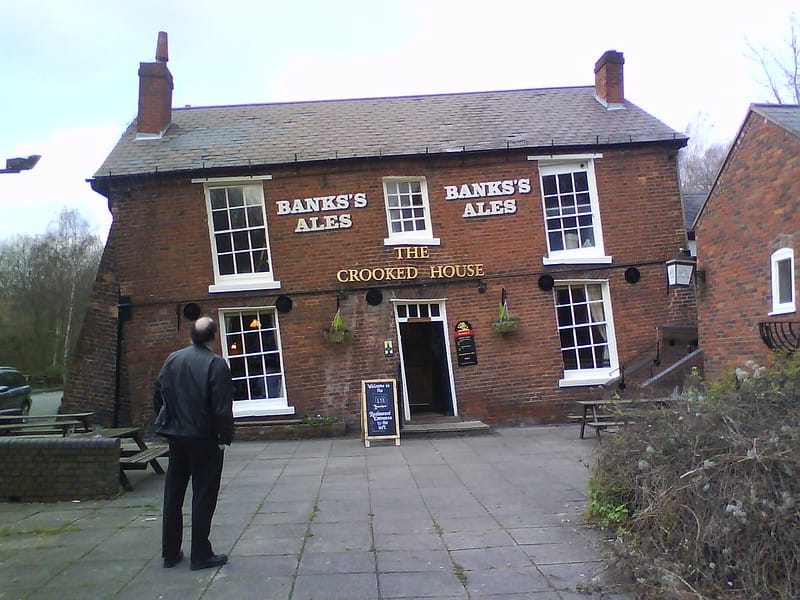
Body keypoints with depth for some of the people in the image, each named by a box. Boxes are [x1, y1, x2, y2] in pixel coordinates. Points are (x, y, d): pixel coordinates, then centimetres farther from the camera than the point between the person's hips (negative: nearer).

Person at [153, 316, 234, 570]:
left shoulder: (172, 359, 3)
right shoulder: (216, 363, -14)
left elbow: (159, 396, 8)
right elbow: (222, 406, -17)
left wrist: (168, 423, 17)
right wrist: (224, 437, -9)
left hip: (176, 436, 6)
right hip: (204, 439, -5)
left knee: (173, 496, 15)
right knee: (203, 497, 4)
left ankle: (170, 552, 23)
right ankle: (201, 555, 9)